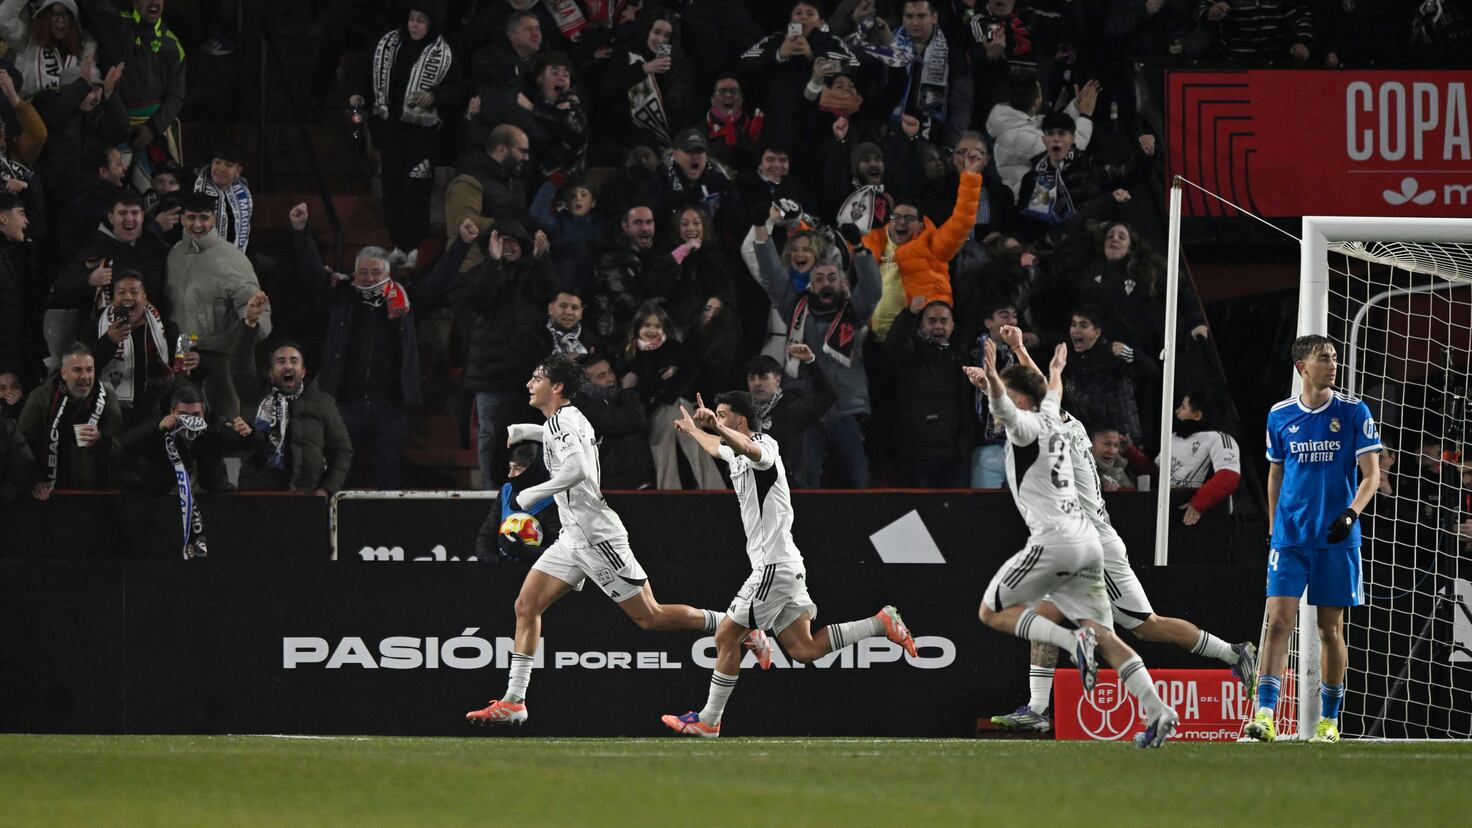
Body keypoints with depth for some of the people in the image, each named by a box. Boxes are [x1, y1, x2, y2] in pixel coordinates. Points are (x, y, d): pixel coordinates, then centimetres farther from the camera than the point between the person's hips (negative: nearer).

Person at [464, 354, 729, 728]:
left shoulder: (562, 420, -14)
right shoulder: (567, 419, 15)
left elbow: (576, 469, -31)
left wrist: (533, 494, -20)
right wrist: (522, 430, 35)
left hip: (597, 537, -10)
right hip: (574, 538, 10)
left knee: (650, 617, -8)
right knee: (526, 606, 3)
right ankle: (513, 703, 1)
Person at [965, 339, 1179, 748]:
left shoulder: (1027, 425, -3)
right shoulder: (1050, 417, 20)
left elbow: (1004, 409, -28)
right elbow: (1052, 393, 44)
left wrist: (991, 381, -47)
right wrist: (1055, 371, 66)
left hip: (1054, 538, -8)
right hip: (1088, 541, 8)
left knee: (992, 612, 5)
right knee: (1103, 636, 5)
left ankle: (1073, 641, -16)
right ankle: (1157, 711, -10)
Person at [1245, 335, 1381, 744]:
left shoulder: (1353, 412, -1)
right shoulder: (1280, 416, 6)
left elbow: (1371, 476, -2)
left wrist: (1351, 513, -19)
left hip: (1337, 540, -1)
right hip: (1290, 536, 1)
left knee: (1331, 628, 5)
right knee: (1279, 620, -11)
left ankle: (1329, 719, 16)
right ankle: (1265, 714, -16)